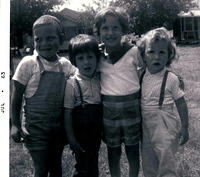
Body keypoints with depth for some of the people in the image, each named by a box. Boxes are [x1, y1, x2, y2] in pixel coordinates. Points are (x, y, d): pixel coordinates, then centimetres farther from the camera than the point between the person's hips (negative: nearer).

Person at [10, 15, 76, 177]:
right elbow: (16, 97, -6)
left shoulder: (66, 64, -1)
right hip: (35, 127, -3)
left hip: (59, 126, 4)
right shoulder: (29, 63, -11)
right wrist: (15, 124, -7)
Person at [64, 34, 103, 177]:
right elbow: (68, 113, -11)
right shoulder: (72, 83, -15)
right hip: (80, 134, -4)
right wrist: (71, 138, -11)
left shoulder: (101, 79, -3)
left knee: (93, 164, 19)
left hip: (97, 132, 4)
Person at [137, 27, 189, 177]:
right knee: (148, 163, 16)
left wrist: (185, 127, -4)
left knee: (166, 164, -1)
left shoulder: (171, 78, -12)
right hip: (146, 124, 4)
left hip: (165, 126, -4)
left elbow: (181, 104, -6)